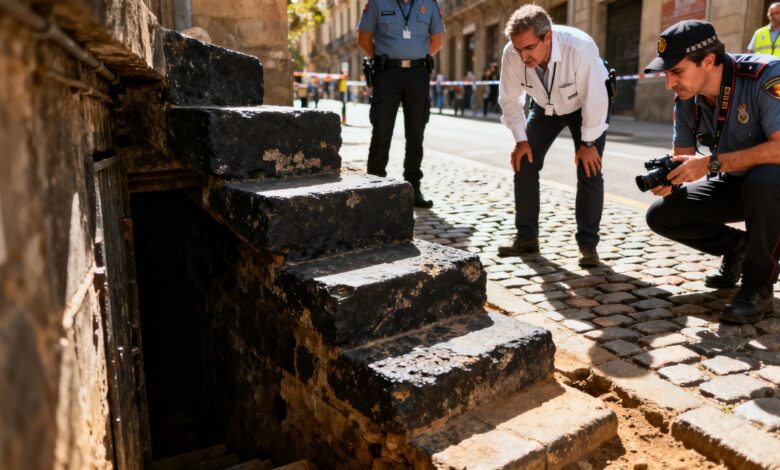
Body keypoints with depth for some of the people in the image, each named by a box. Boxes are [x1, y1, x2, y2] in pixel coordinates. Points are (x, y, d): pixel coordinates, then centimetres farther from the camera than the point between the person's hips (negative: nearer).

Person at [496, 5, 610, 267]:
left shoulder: (580, 48, -39)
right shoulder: (512, 54, -29)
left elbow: (595, 99, -28)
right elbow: (510, 99, -14)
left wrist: (588, 143, -21)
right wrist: (521, 140, -13)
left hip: (585, 107, -3)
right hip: (545, 107, 3)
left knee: (589, 172, -13)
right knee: (523, 164, -5)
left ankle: (588, 244, -1)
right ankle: (527, 238, 6)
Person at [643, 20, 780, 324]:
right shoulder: (685, 100, -8)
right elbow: (683, 157, -2)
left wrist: (712, 163, -36)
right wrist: (668, 178, -25)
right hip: (735, 183, 6)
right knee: (661, 215, -9)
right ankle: (736, 248, 15)